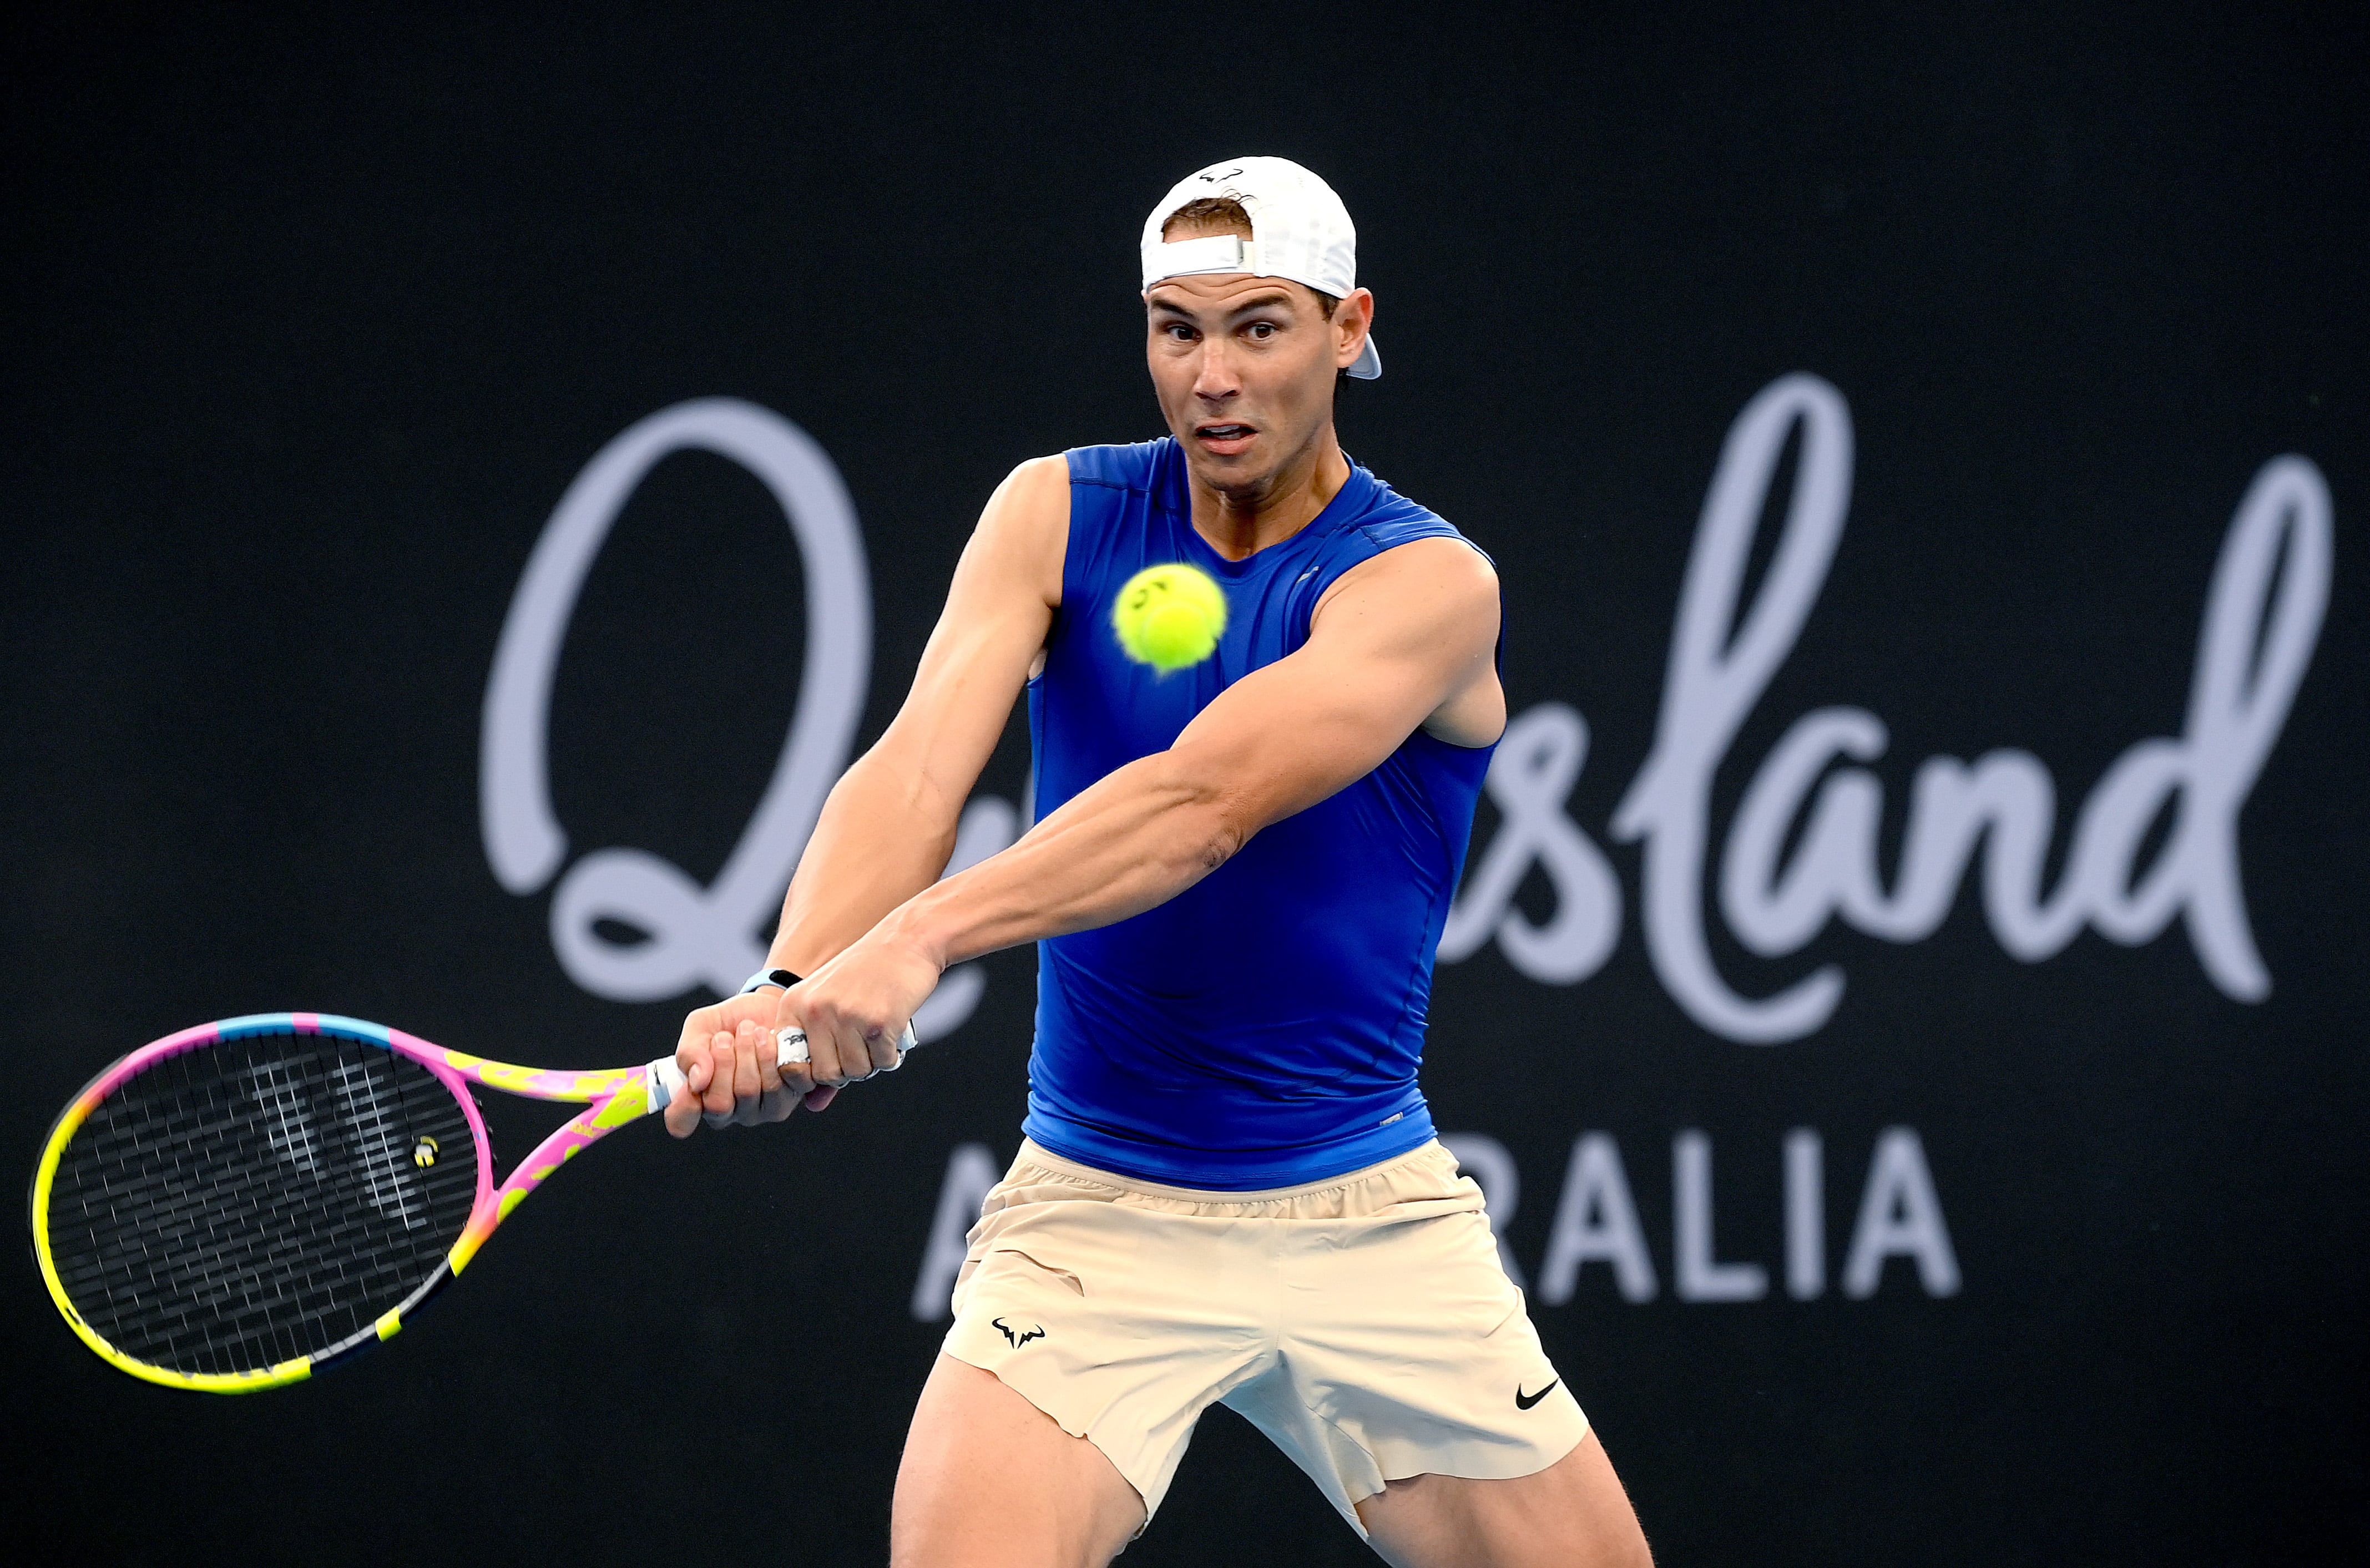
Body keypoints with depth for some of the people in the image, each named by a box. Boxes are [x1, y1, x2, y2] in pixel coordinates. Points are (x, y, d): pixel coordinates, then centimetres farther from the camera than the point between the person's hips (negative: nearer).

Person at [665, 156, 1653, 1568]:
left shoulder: (1430, 585, -11)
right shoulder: (1056, 517, -1)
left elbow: (1202, 801, -27)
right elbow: (918, 770, -16)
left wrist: (919, 942, -41)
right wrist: (789, 988, -37)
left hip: (1372, 1219, 0)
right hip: (1095, 1214, 0)